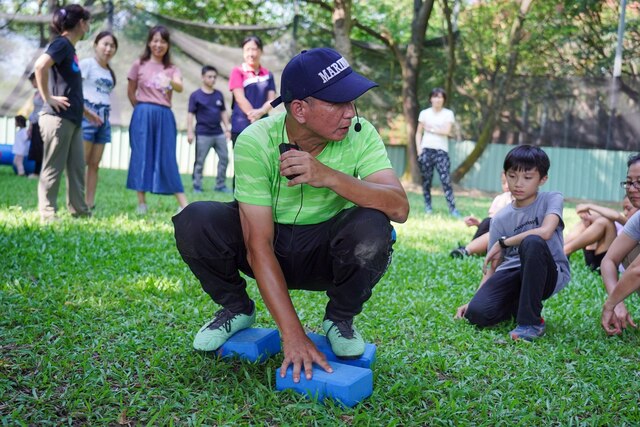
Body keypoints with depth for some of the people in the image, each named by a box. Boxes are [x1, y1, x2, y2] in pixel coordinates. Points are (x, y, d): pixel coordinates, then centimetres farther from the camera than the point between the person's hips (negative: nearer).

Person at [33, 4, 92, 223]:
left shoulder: (69, 47, 18)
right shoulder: (61, 43, -10)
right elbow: (40, 65, -27)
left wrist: (84, 109, 24)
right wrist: (48, 98, -19)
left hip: (72, 118, 9)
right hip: (58, 117, -9)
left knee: (77, 167, 11)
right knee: (53, 168, -3)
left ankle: (79, 210, 19)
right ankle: (47, 214, 3)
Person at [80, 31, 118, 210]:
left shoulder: (109, 72, 19)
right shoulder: (87, 63, -2)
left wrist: (105, 115, 7)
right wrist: (86, 111, -17)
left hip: (103, 118, 7)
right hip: (86, 115, -7)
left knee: (94, 164, 5)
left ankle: (89, 204, 7)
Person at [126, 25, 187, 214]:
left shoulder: (172, 69, 9)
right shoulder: (139, 64, 7)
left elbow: (180, 87, -12)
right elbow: (130, 92, 13)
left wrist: (170, 82, -33)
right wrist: (141, 109, 8)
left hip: (165, 116, 1)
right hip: (143, 114, -1)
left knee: (168, 159, 0)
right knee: (141, 156, -2)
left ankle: (183, 204, -3)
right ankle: (141, 203, 2)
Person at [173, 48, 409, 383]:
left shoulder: (360, 134, -17)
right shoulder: (255, 142, -24)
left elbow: (399, 207, -30)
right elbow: (258, 245, -27)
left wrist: (329, 176, -44)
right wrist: (292, 335, -32)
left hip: (325, 253, 1)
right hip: (268, 248, 0)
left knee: (371, 227, -32)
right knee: (195, 222, -27)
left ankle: (340, 320, 0)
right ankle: (236, 308, 4)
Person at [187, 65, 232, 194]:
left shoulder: (219, 95, 10)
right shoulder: (196, 95, -3)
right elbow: (190, 114, -4)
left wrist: (227, 128, 12)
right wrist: (190, 132, -10)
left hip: (219, 133, 5)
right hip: (203, 134, -5)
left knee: (224, 158, 6)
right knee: (200, 161, 1)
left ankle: (220, 185, 17)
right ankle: (197, 186, 11)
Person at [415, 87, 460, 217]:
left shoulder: (448, 114, 6)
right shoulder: (424, 113, 10)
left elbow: (447, 131, -7)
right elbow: (418, 133, 11)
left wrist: (430, 129, -3)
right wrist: (419, 149, 0)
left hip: (441, 150, -2)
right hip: (426, 149, 2)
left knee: (446, 179, -11)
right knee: (426, 179, 2)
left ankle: (452, 208, -11)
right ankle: (427, 206, 12)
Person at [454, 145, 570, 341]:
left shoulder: (552, 199, -5)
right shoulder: (501, 218, 3)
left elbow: (545, 232, -28)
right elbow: (492, 266, 4)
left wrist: (502, 243, -17)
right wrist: (472, 300, -9)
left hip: (550, 274, -3)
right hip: (514, 274, 3)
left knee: (532, 241, -36)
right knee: (477, 312, -25)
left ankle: (531, 321, -23)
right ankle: (519, 304, 11)